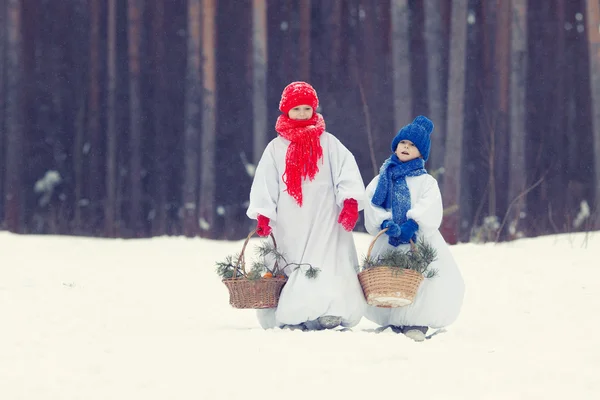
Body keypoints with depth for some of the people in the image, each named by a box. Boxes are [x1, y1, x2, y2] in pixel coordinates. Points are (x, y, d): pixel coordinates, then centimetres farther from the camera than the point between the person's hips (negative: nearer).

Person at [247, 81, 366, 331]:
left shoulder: (328, 143, 10)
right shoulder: (276, 148, 13)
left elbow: (347, 171, -1)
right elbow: (264, 183, 7)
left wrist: (350, 201, -17)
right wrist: (263, 215, -7)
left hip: (325, 223, -1)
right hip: (288, 224, 2)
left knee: (328, 269, -15)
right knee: (291, 271, -4)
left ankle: (328, 312, -20)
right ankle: (290, 319, -4)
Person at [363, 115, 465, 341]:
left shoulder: (426, 181, 6)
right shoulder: (382, 179, 13)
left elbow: (429, 208, -11)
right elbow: (372, 205, -1)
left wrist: (412, 225, -28)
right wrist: (385, 223, -20)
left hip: (419, 240, -2)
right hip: (389, 240, 2)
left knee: (421, 281, -16)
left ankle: (416, 322, -12)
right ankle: (394, 322, 7)